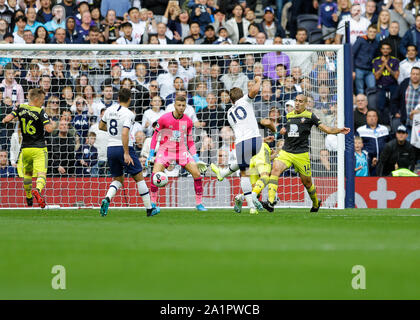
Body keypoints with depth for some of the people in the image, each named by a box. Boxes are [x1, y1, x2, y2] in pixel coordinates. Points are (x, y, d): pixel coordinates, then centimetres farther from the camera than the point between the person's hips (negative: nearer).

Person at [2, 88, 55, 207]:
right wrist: (53, 124, 3)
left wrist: (5, 120, 17)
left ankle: (29, 198, 33)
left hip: (25, 148, 5)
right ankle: (38, 190, -41)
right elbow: (49, 129, -19)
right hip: (39, 148, -5)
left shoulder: (20, 108, 1)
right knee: (41, 173, -12)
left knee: (27, 172, 23)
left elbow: (7, 119, -7)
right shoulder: (40, 112, -12)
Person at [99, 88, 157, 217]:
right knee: (139, 177, 6)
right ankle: (149, 209, 10)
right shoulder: (128, 114, -14)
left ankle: (107, 199, -13)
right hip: (123, 148, -6)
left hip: (111, 148, 6)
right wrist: (126, 154, -22)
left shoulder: (109, 110, 5)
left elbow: (101, 126, 20)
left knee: (118, 179, 17)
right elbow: (125, 134, -24)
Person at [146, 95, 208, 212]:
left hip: (182, 150, 3)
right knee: (155, 174, -21)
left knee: (197, 174, -8)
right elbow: (155, 135, 0)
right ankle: (153, 203, -7)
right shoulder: (164, 119, -10)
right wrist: (151, 154, -4)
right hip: (165, 150, -3)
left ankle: (199, 203, 5)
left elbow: (190, 141, 10)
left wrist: (196, 158, 5)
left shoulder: (188, 121, 0)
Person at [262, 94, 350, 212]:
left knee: (307, 181, 7)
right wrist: (282, 130, 10)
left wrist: (339, 130, -16)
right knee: (275, 169, -23)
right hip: (286, 152, 3)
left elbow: (326, 129, -3)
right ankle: (270, 202, -31)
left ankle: (316, 203, 36)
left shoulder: (309, 116, -1)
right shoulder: (289, 115, 13)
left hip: (301, 154, -3)